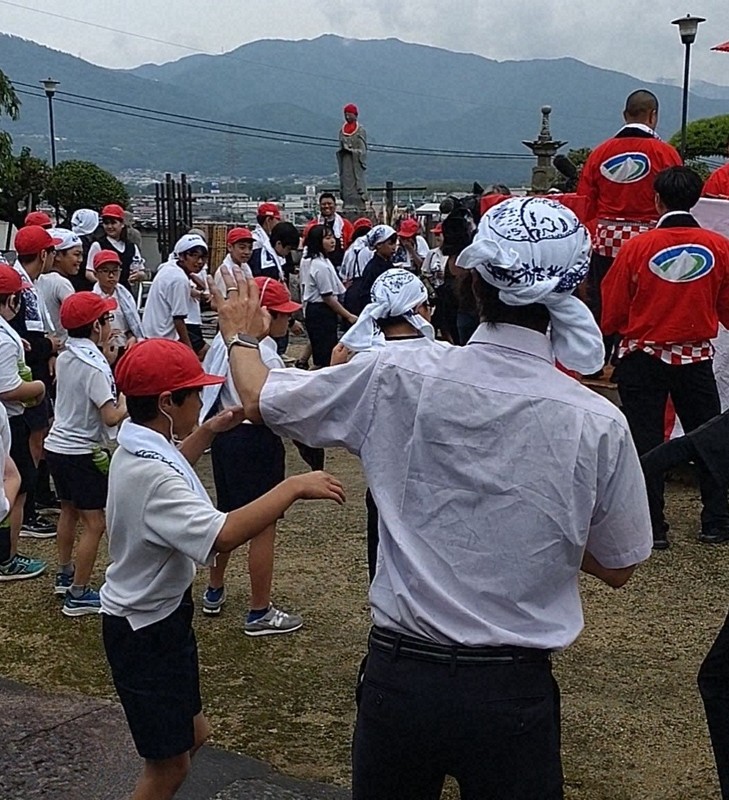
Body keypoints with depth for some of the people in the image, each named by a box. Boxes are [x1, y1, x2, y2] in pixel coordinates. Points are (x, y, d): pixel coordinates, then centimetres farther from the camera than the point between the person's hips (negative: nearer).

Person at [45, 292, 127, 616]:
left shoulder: (65, 357, 4)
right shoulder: (95, 366, -22)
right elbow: (111, 416, -26)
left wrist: (104, 349, 13)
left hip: (57, 445, 9)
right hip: (82, 452, -9)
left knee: (69, 511, 24)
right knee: (94, 523, -2)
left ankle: (64, 575, 38)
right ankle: (78, 595, 1)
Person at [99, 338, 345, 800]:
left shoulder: (137, 448, 2)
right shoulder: (152, 476, -31)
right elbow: (223, 535, -44)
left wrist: (212, 429, 21)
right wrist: (293, 488, -39)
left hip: (164, 614, 10)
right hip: (146, 633, -10)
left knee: (193, 734, 23)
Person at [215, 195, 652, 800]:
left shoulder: (400, 379, -12)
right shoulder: (598, 425, -13)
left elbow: (258, 400, 4)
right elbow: (618, 568, 2)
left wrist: (242, 336, 24)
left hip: (399, 675, 1)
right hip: (514, 693, -1)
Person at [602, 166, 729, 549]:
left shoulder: (637, 247, -13)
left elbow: (611, 313, -7)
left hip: (643, 357, -2)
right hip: (697, 357, 2)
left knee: (646, 442, 7)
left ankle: (652, 527, 10)